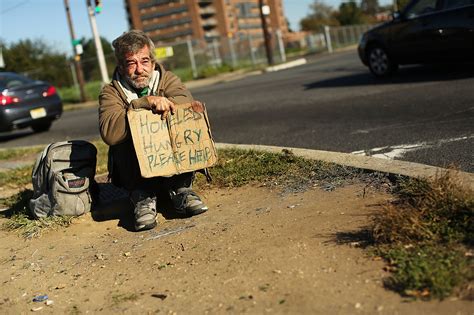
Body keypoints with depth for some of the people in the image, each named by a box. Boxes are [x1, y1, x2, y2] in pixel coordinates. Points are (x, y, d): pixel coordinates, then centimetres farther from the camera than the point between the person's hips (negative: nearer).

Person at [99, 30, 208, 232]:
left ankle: (180, 189, -18)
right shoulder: (111, 92, -5)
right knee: (126, 134, -26)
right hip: (137, 173, -1)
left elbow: (186, 101, -21)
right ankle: (143, 197, -23)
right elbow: (109, 133, -26)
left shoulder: (167, 79, 2)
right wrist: (145, 103, -34)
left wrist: (163, 102, -39)